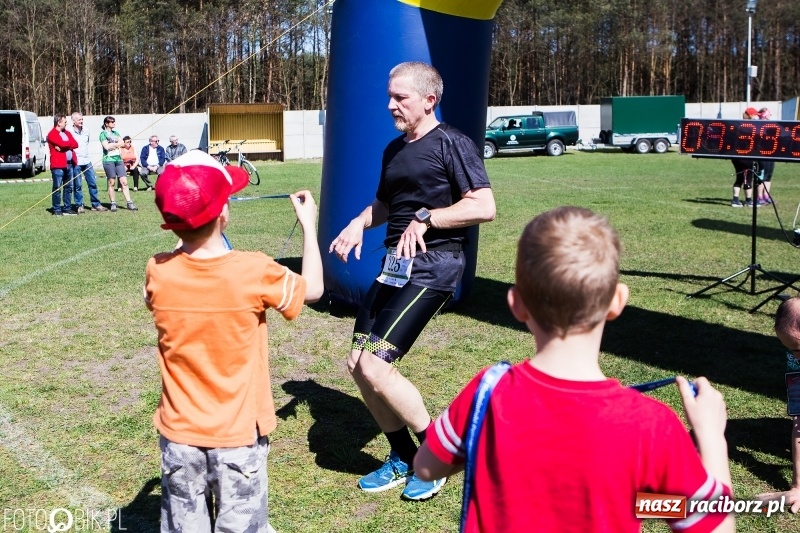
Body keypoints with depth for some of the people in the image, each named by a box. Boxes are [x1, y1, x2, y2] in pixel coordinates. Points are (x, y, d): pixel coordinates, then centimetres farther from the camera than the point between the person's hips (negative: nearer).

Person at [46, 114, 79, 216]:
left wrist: (65, 145, -11)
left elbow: (75, 144, 6)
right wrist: (70, 143, 1)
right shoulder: (52, 134, -5)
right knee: (57, 188, -3)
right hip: (58, 165, -7)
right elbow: (62, 143, -19)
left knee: (68, 187, 10)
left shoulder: (67, 133, 18)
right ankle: (56, 210, 1)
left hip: (68, 164, 7)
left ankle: (67, 208, 17)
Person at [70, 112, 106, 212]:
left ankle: (96, 204, 12)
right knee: (78, 185, -1)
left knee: (93, 183, 5)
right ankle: (80, 206, 8)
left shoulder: (86, 131, 9)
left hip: (87, 161, 5)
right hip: (76, 162, -5)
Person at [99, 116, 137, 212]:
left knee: (124, 181, -2)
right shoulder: (103, 134, 0)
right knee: (112, 182, -1)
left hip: (118, 159, 5)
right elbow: (107, 146, -12)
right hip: (109, 160, -5)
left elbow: (122, 143, 7)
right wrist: (117, 144, -2)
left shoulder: (115, 133, 18)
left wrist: (112, 145, -7)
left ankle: (129, 203, -3)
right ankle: (113, 204, 6)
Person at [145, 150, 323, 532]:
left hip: (179, 433, 3)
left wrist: (182, 230, 16)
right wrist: (308, 223, 10)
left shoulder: (158, 273, -11)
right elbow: (313, 288, -1)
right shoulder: (253, 271, -19)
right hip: (238, 434, -2)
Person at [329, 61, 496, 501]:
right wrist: (360, 222, 9)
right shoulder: (394, 150, 16)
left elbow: (484, 207, -17)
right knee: (357, 364, 6)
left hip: (432, 267, -9)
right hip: (394, 265, 9)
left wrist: (425, 217, -18)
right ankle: (402, 460, 24)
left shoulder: (451, 144, -8)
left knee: (375, 366, -16)